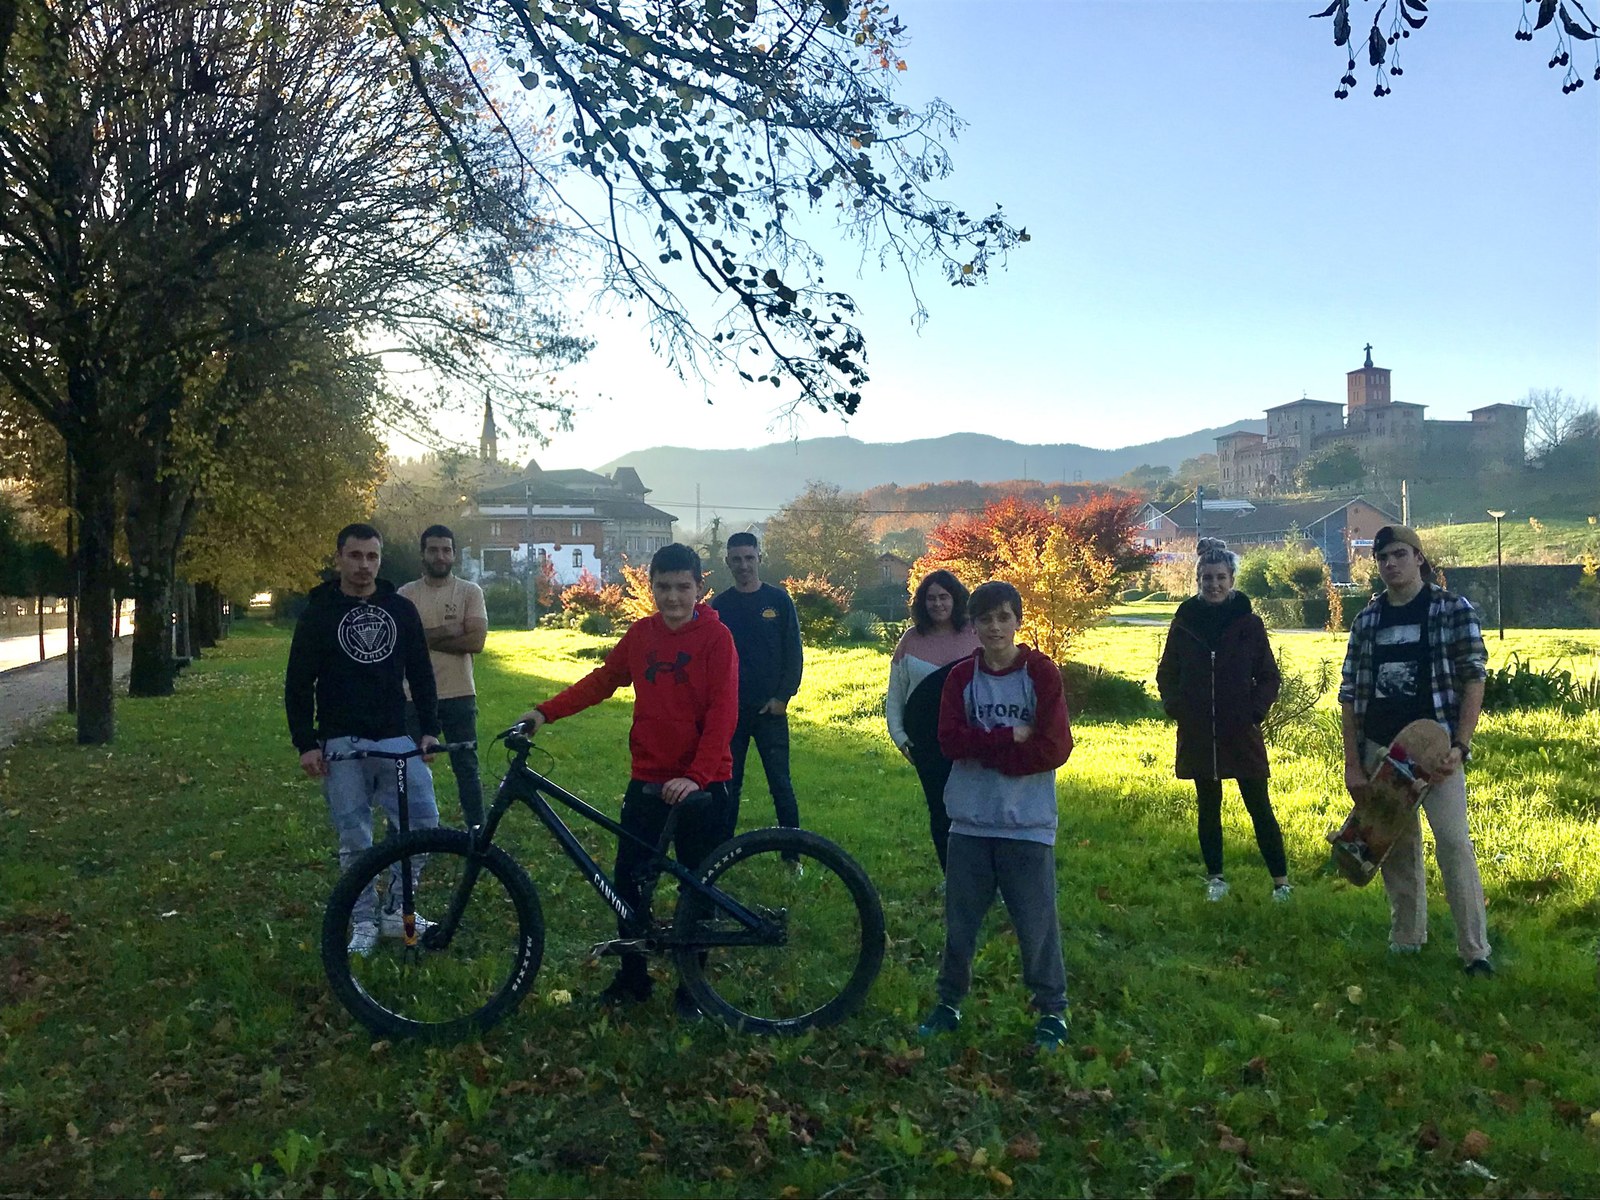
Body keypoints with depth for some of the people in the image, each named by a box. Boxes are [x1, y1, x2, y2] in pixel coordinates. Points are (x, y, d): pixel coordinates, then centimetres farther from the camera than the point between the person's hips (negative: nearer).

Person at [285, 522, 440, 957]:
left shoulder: (401, 609, 7)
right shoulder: (319, 612, 1)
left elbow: (421, 673, 11)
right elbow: (298, 683, 1)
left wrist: (429, 728, 3)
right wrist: (305, 743, -6)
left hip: (396, 738, 2)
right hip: (342, 743, -2)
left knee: (423, 820, -3)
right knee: (354, 838, 2)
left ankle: (395, 911, 13)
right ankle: (364, 921, 16)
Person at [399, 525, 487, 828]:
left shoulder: (470, 592, 0)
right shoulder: (406, 594, 3)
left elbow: (475, 641, -12)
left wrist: (425, 638, -11)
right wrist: (445, 631, -17)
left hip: (459, 694, -1)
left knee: (466, 766, 8)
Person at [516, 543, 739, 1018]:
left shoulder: (716, 637, -10)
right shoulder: (641, 634, 5)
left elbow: (723, 713, -16)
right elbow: (602, 680, 13)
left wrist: (696, 776, -25)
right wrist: (546, 712, 2)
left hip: (700, 785, -4)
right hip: (647, 782, 4)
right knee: (628, 880, 7)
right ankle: (632, 977, 25)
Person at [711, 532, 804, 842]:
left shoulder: (779, 600, 2)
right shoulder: (719, 605, 6)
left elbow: (794, 653, 2)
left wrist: (783, 697, -6)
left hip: (770, 709, -2)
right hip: (729, 709, 2)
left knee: (780, 782, -2)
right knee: (728, 784, 6)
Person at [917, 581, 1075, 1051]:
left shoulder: (1041, 673, -4)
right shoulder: (961, 676, 3)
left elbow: (1054, 748, -12)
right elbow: (950, 741, -8)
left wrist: (982, 749, -11)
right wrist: (1010, 738, -17)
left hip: (1028, 823, -2)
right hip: (971, 821, 3)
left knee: (1037, 922, 3)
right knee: (960, 920, 12)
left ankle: (1052, 1011, 21)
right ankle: (949, 1002, 29)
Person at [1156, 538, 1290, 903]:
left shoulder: (1249, 623, -3)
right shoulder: (1184, 623, 1)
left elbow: (1269, 677, 3)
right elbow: (1166, 675, 10)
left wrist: (1255, 711, -9)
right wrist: (1176, 708, -2)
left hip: (1242, 734, -2)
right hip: (1197, 735, 2)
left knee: (1259, 807, 1)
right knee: (1208, 807, 11)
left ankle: (1281, 879, 11)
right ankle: (1215, 878, 23)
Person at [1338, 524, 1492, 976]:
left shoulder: (1452, 609, -1)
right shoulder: (1367, 621, 8)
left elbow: (1473, 679, -4)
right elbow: (1349, 693, 9)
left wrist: (1460, 746, -13)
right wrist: (1352, 763, 4)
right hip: (1380, 751, 4)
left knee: (1453, 841, -13)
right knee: (1397, 846, 10)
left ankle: (1475, 950, -5)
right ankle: (1405, 938, 23)